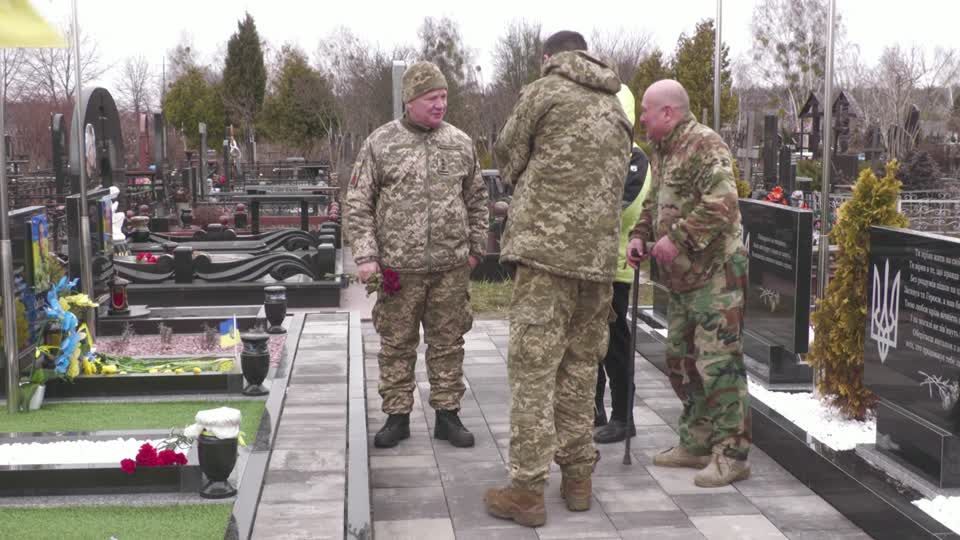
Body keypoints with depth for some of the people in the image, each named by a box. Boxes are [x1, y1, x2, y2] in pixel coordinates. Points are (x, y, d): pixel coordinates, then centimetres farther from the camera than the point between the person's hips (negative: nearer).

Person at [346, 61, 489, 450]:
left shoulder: (461, 143, 7)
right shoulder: (380, 144, -1)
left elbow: (477, 200, 15)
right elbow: (358, 204, 0)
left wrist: (476, 248, 12)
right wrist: (365, 255, -8)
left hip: (451, 267, 2)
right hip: (399, 267, -2)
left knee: (448, 343, 9)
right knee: (396, 344, 6)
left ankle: (448, 414, 20)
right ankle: (397, 416, 18)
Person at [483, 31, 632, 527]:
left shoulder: (543, 92, 0)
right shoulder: (617, 112, 18)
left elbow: (507, 158, 8)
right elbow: (614, 183, 17)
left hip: (546, 247, -6)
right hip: (599, 255, 6)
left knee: (533, 369, -4)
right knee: (580, 367, 14)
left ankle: (528, 490, -3)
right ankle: (578, 477, 19)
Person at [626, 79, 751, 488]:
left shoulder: (705, 145, -15)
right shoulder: (663, 151, 15)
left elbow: (721, 204, -26)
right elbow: (654, 203, 25)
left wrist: (678, 238, -24)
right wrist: (640, 236, 8)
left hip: (715, 273, -10)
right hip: (681, 278, 10)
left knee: (718, 363, -8)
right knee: (681, 361, 14)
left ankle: (732, 454, -1)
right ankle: (697, 444, 25)